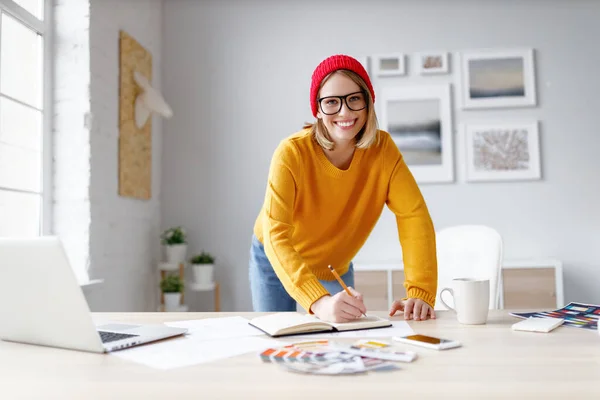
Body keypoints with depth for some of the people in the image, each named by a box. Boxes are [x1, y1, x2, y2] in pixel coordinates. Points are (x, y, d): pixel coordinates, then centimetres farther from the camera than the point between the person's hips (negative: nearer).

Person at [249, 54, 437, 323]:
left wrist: (420, 292, -38)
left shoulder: (382, 149, -21)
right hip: (276, 261, -2)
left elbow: (414, 217, -25)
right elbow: (276, 238, -39)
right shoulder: (292, 153, -31)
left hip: (336, 268, 3)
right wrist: (319, 302, -52)